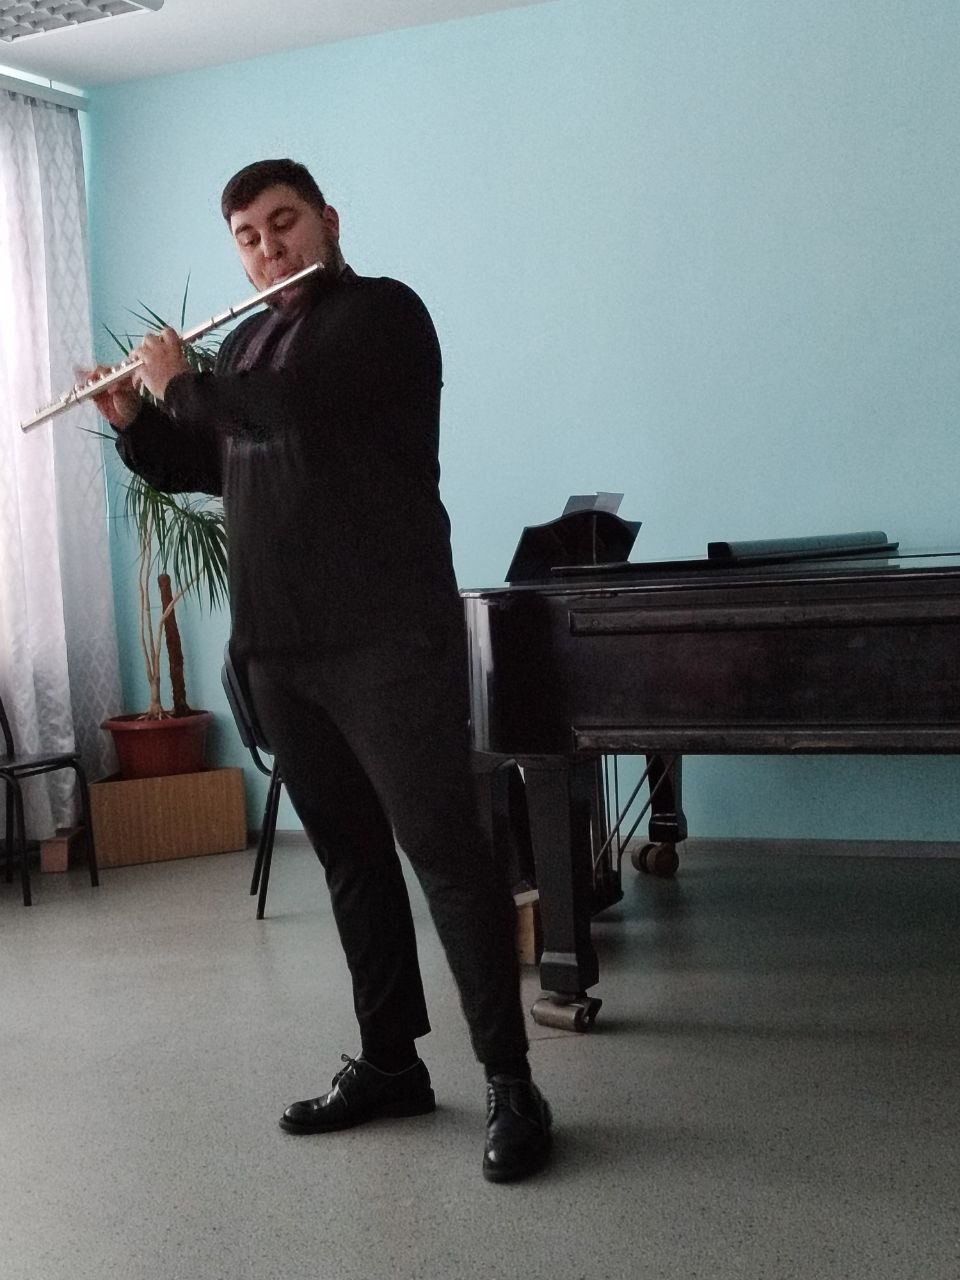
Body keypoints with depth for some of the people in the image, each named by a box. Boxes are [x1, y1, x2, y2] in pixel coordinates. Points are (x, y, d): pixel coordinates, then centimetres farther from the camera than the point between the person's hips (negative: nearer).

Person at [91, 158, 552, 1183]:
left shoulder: (382, 311, -4)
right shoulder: (244, 345, 19)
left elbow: (289, 405, -21)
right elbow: (201, 466, 28)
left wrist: (177, 382, -5)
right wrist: (133, 423, 10)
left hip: (385, 639, -7)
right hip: (276, 646, 8)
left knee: (442, 849, -8)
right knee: (349, 855, 12)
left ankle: (511, 1086, 0)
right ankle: (388, 1062, 23)